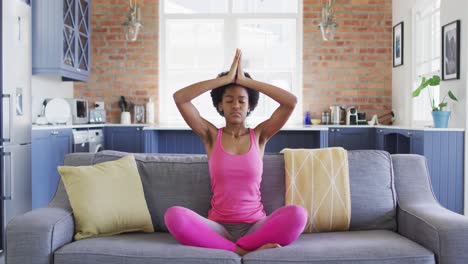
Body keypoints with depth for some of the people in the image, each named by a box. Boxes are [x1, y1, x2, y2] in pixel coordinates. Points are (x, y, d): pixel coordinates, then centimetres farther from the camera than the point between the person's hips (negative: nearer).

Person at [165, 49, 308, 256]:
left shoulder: (259, 135, 7)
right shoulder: (211, 135, 7)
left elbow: (291, 101, -6)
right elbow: (179, 98, -5)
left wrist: (245, 81, -3)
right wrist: (226, 79, -5)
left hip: (255, 225, 0)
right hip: (218, 226, 0)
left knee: (297, 214, -30)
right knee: (174, 215, -30)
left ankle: (227, 249, -21)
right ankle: (243, 250, -25)